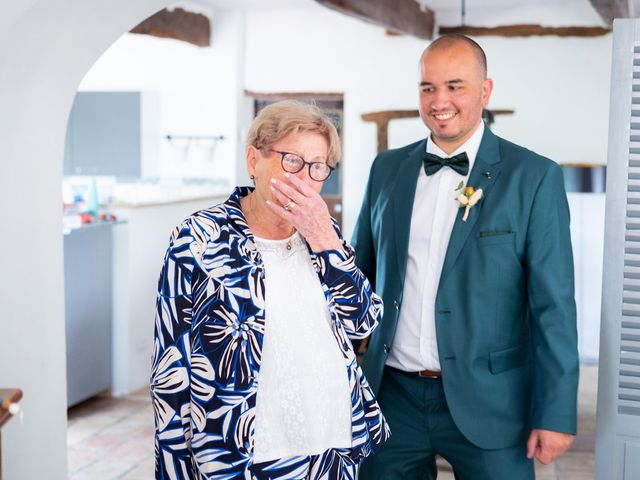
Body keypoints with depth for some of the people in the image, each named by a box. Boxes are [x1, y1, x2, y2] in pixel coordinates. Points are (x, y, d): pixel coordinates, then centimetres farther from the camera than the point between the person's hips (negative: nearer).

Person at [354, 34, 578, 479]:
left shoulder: (534, 177, -6)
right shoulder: (388, 168, 6)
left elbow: (553, 305, -7)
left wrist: (556, 414, -10)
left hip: (483, 404, -3)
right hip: (392, 394, 4)